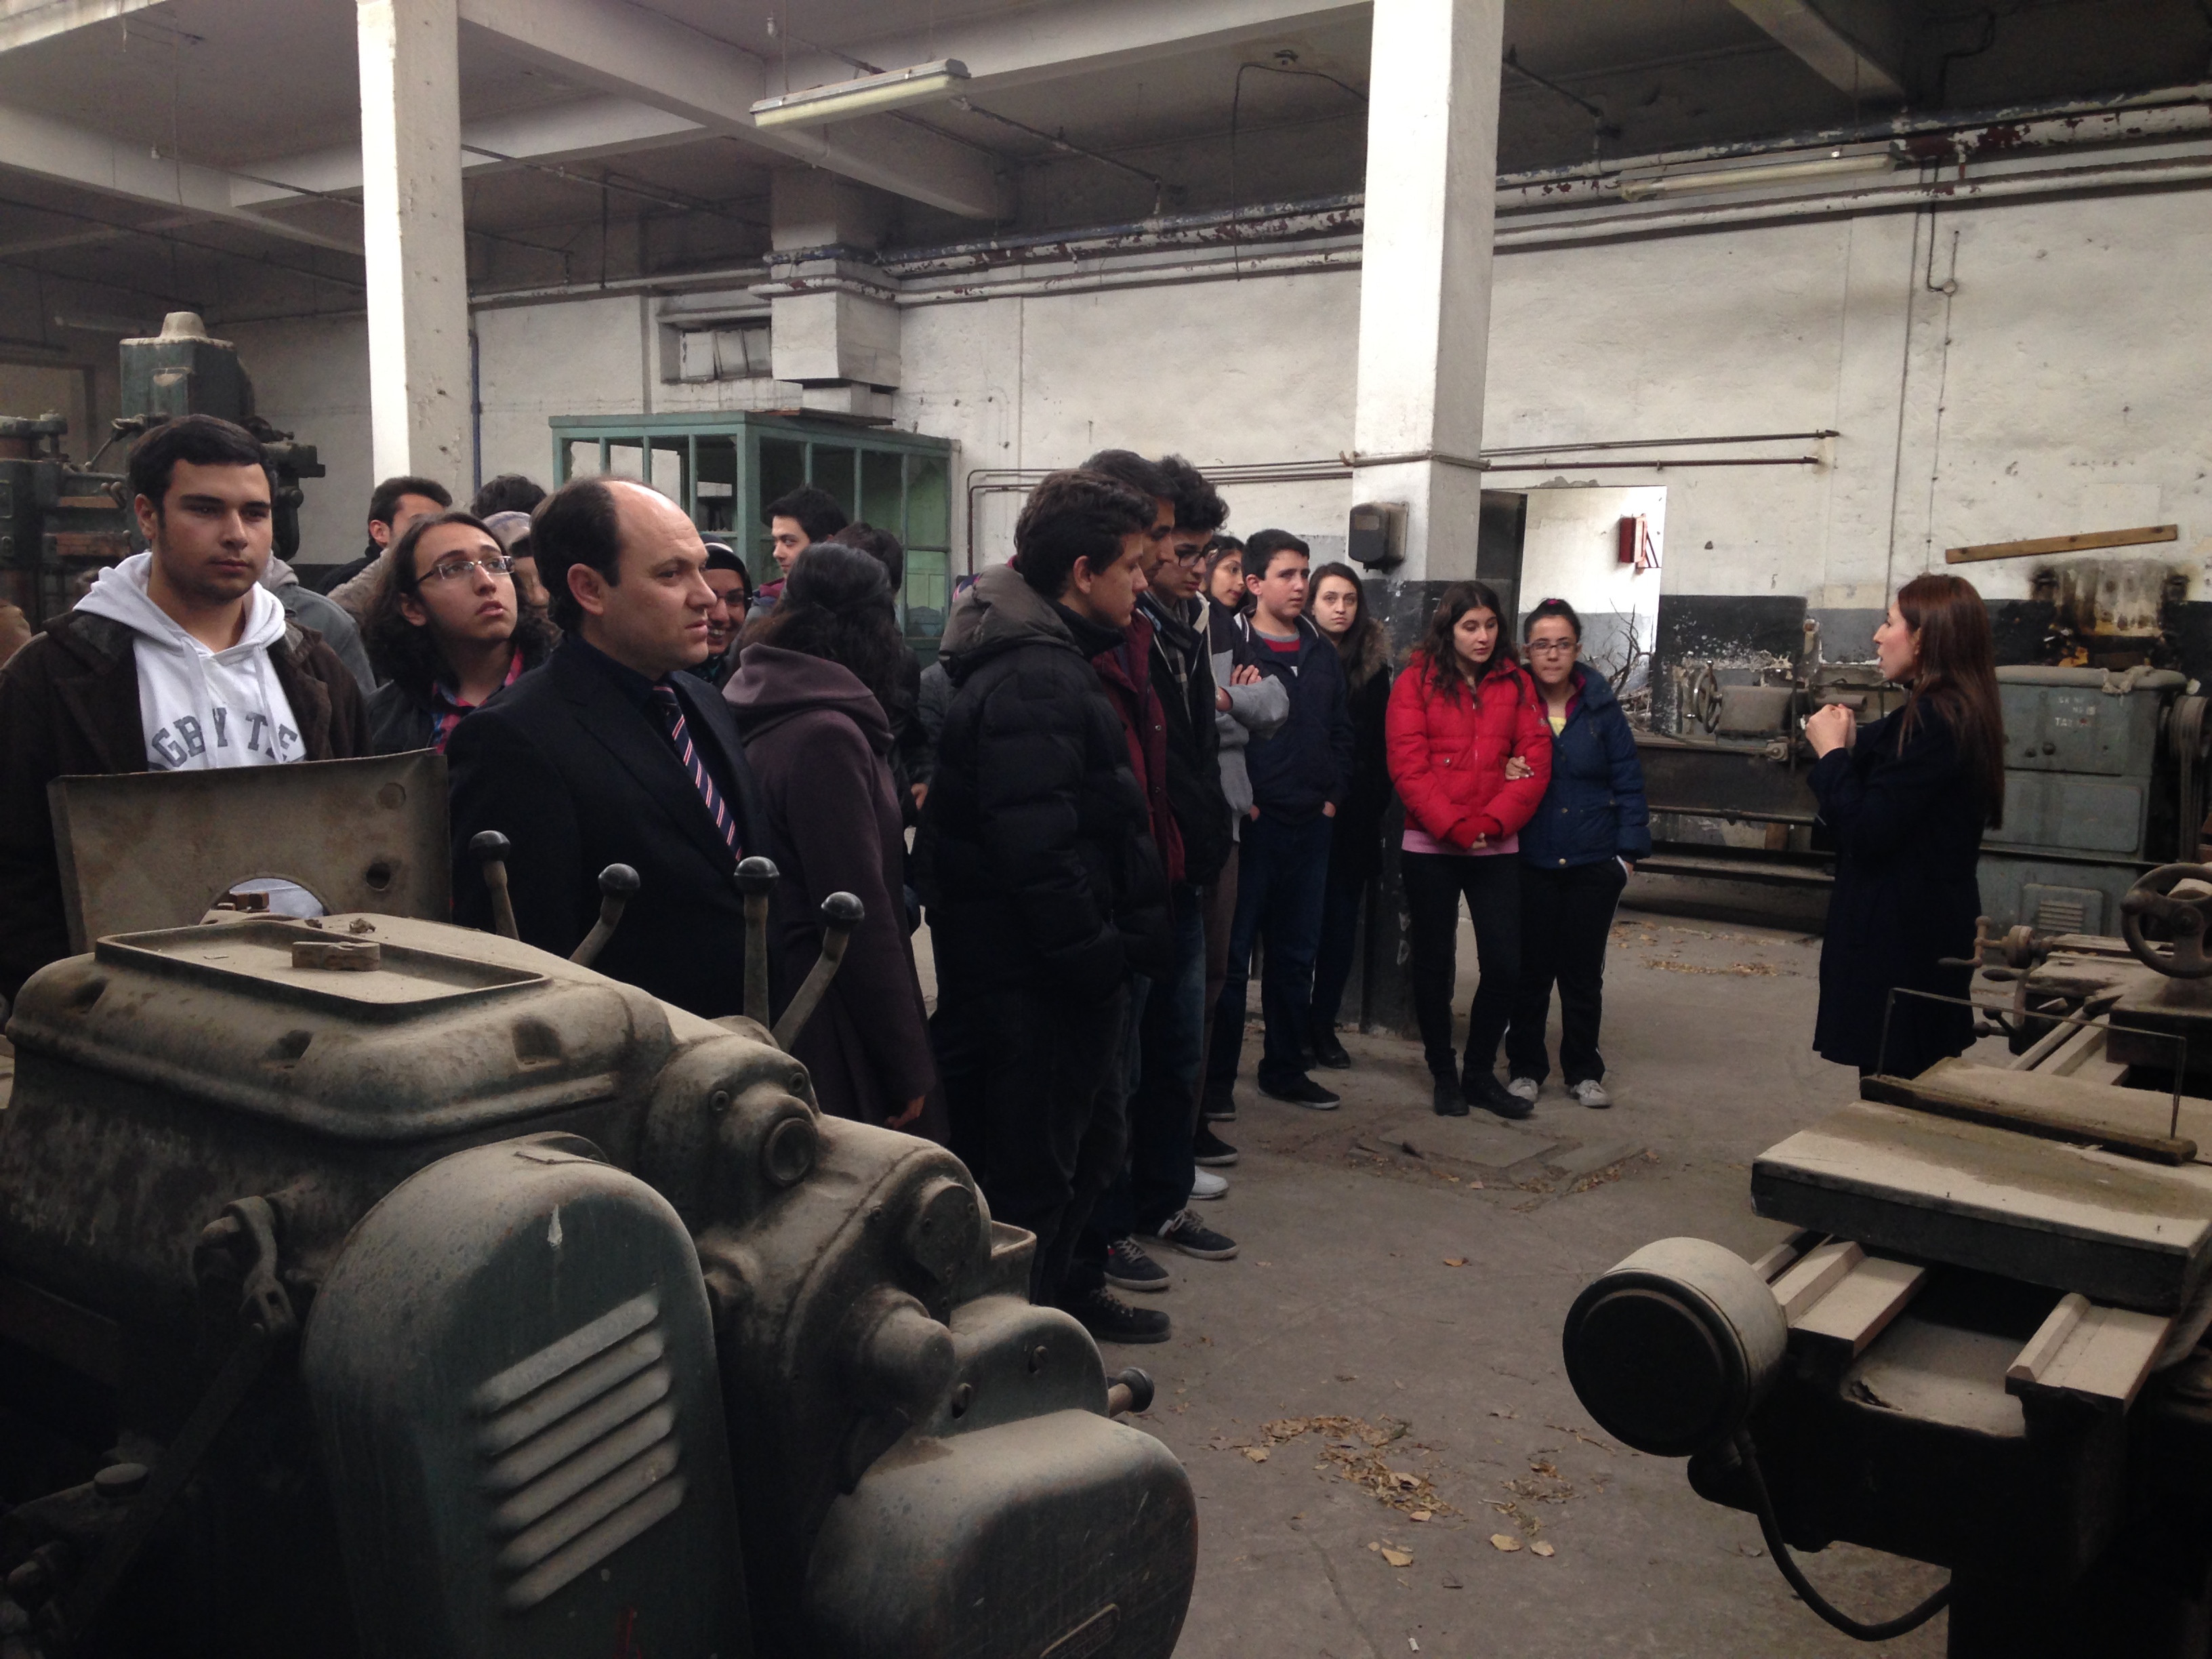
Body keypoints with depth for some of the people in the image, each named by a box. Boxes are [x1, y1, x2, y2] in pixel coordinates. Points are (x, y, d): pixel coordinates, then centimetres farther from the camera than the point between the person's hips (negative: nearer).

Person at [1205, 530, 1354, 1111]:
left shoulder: (1322, 653, 12)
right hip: (1251, 823, -6)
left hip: (1310, 824, 6)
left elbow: (1341, 730, 16)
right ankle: (1216, 1078, 10)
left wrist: (1333, 795, 6)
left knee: (1295, 955, 14)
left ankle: (1285, 1069, 25)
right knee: (1232, 954, 1)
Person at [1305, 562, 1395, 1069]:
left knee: (1342, 919, 6)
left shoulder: (1372, 664, 9)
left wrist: (1376, 799, 2)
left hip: (1353, 816, 3)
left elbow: (1381, 742, 11)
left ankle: (1323, 1023, 16)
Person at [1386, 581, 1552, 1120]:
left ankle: (1480, 1074, 18)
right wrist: (1453, 827, -16)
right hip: (1430, 847, -2)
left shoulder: (1516, 684, 7)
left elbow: (1535, 762, 0)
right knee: (1434, 962, 7)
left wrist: (1492, 822, -13)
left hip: (1496, 847, 2)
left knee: (1505, 964, 0)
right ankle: (1443, 1076, 22)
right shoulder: (1416, 682, -1)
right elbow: (1408, 766, -8)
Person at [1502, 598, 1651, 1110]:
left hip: (1594, 862, 1)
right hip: (1530, 861, -1)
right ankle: (1524, 1068, 19)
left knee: (1584, 970, 9)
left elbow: (1628, 782, 4)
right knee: (1530, 968, 4)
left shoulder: (1601, 706, 0)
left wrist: (1628, 849, -2)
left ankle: (1583, 1071, 22)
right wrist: (1504, 773, -19)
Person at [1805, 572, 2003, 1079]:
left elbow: (1865, 832, -24)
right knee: (1918, 1083, 17)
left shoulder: (1934, 721, -20)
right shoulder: (1953, 713, 13)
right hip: (1930, 927, 11)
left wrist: (1831, 752, -11)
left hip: (1902, 937, -11)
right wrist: (1848, 745, -2)